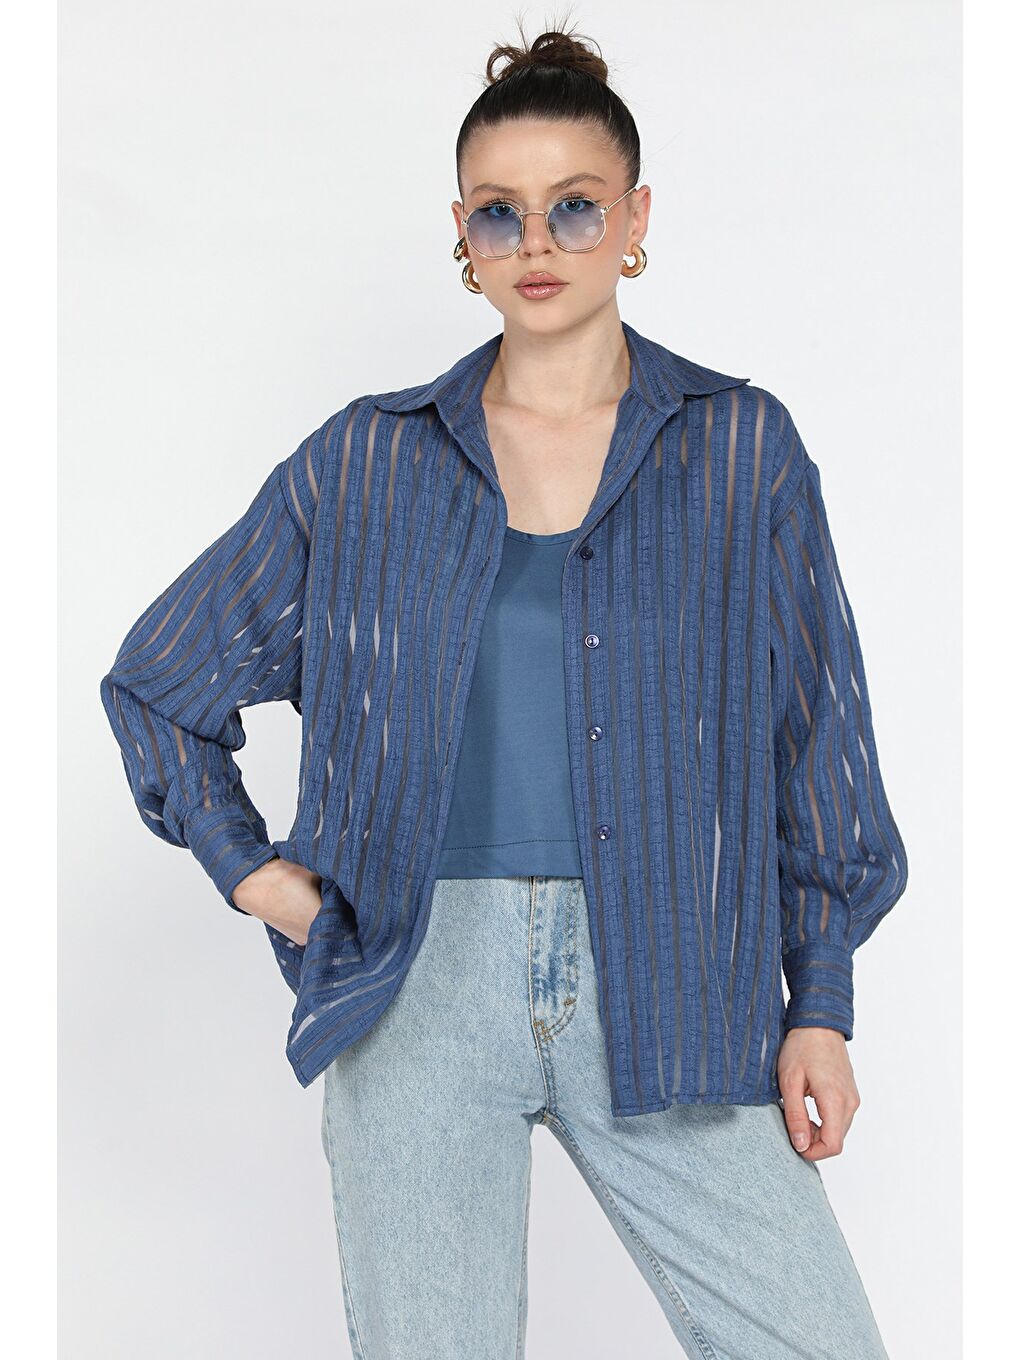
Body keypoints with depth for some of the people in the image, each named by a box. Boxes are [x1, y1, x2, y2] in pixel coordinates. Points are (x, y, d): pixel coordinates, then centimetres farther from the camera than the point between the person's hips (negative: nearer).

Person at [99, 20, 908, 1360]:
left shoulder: (743, 447, 7)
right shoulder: (367, 462, 7)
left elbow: (816, 732, 9)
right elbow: (157, 683, 17)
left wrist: (820, 999, 5)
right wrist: (250, 870, 6)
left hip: (666, 984, 0)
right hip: (419, 985, 0)